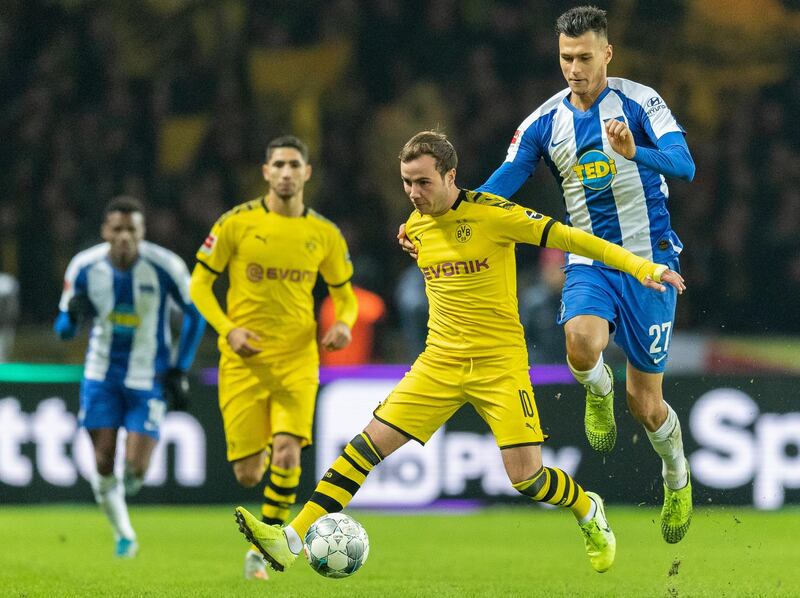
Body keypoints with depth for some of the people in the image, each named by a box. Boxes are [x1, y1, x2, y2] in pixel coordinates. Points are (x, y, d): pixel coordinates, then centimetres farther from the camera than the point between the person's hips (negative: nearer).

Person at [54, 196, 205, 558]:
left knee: (135, 469, -10)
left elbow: (195, 313, 1)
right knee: (104, 464, -5)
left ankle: (121, 491, 28)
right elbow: (64, 329, 0)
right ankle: (124, 534, 19)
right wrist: (73, 317, -25)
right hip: (101, 375, 1)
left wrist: (180, 370, -3)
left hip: (148, 379, -1)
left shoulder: (165, 267, -15)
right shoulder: (84, 267, -10)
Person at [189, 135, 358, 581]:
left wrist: (344, 323, -8)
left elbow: (345, 295, 15)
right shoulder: (238, 223, -3)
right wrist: (227, 330, -13)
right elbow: (200, 283, 2)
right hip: (244, 360, -1)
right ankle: (261, 453, 39)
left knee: (287, 453, -20)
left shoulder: (325, 234, 4)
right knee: (248, 474, -1)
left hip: (297, 359, 1)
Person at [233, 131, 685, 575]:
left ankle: (589, 511, 23)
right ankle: (293, 541, -10)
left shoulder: (491, 214, -12)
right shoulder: (414, 229, 7)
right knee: (370, 443, -8)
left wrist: (641, 266, -17)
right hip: (440, 362, 5)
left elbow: (567, 237, -12)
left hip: (500, 362, -5)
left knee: (526, 477, -10)